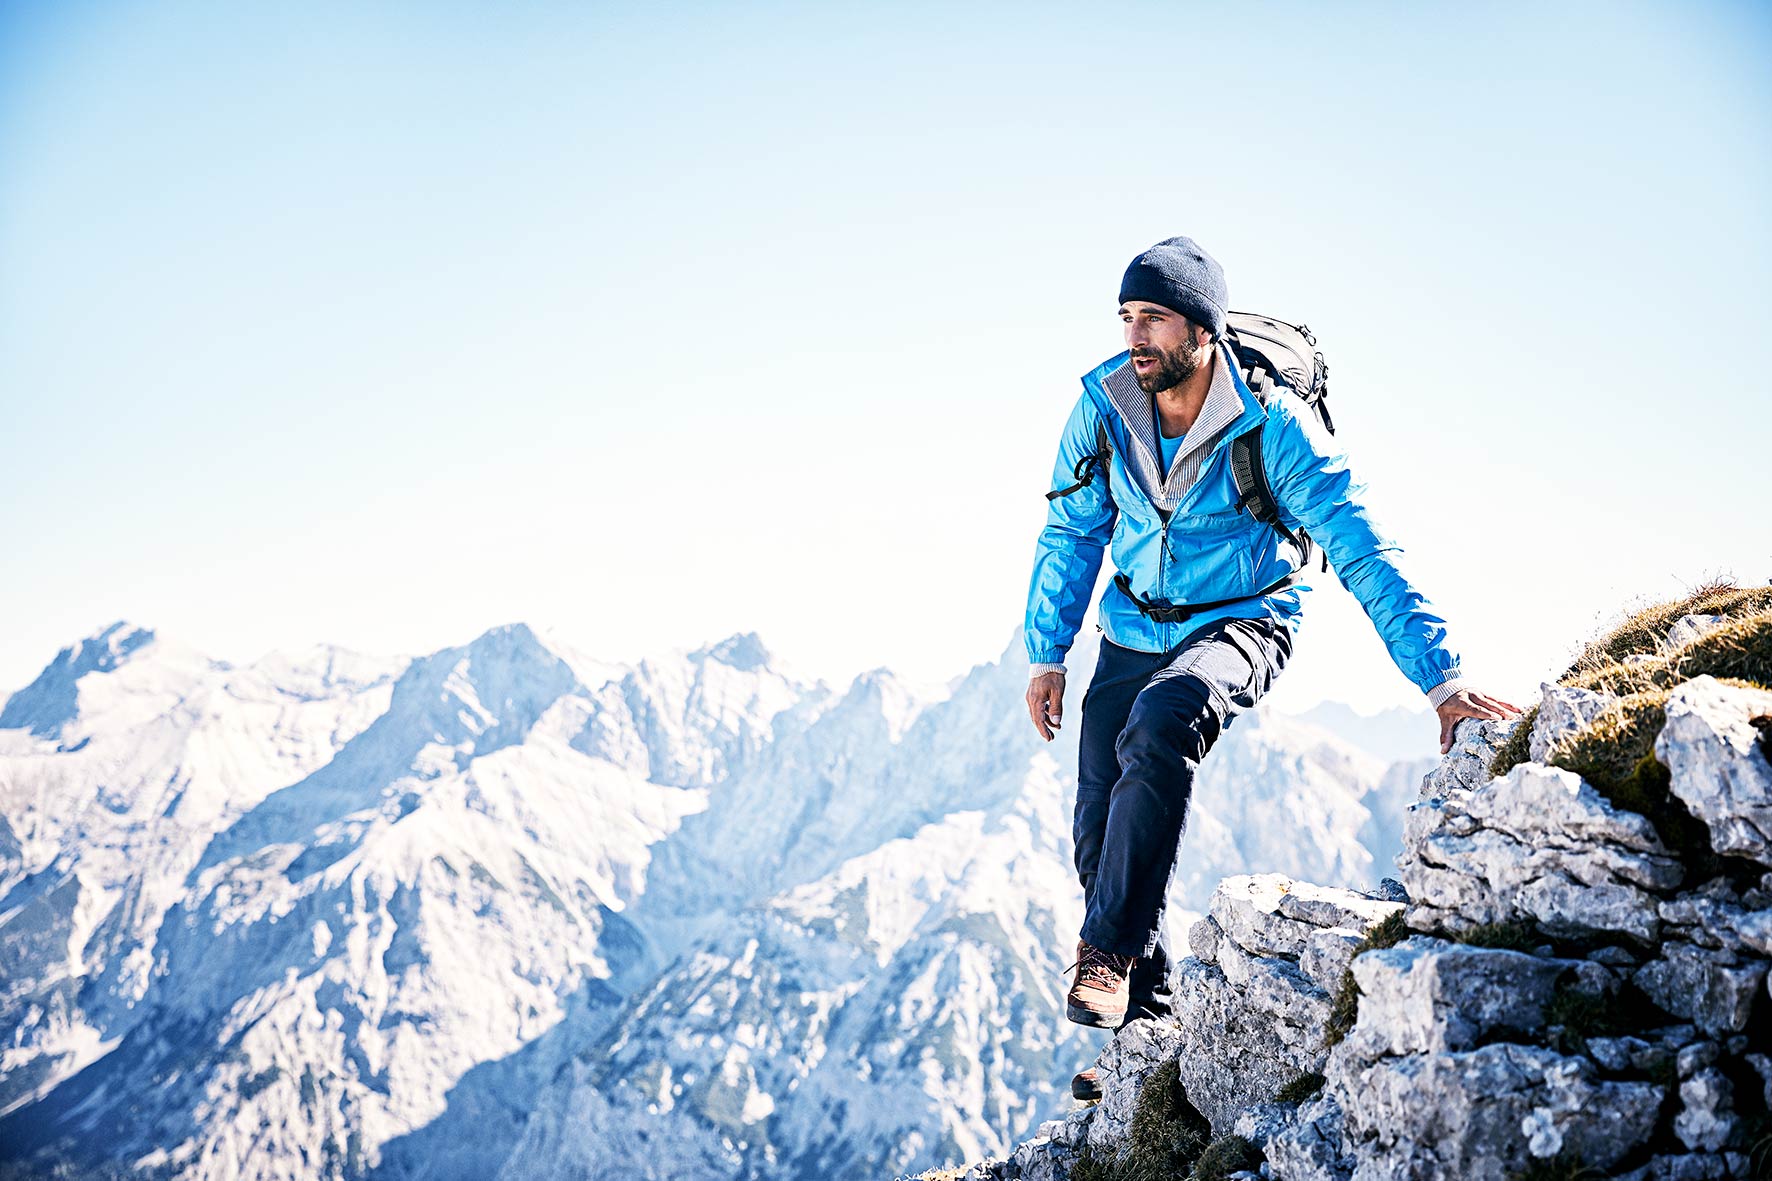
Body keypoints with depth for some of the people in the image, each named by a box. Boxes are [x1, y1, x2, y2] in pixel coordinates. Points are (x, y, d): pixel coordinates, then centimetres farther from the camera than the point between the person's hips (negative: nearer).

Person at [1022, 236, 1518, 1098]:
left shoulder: (1272, 425, -21)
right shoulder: (1103, 404, -10)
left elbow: (1362, 554, -22)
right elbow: (1070, 535, 4)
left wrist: (1440, 678, -27)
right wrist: (1046, 653, 4)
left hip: (1243, 623, -4)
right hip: (1136, 629, 4)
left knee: (1158, 728, -36)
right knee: (1100, 825, -4)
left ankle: (1107, 949, -24)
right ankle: (1145, 1023, 15)